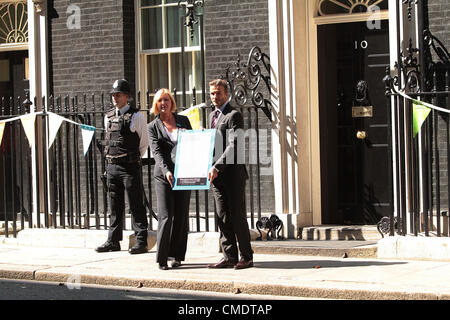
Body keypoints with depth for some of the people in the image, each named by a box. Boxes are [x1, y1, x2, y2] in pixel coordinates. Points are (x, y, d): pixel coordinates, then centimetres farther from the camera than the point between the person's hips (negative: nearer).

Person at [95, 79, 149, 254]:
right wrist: (111, 160, 16)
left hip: (130, 166, -6)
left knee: (136, 205, -4)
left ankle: (141, 242, -2)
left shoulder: (136, 116, -4)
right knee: (115, 205, 11)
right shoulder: (108, 117, 13)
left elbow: (144, 143, 3)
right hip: (112, 166, 6)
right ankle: (113, 241, 17)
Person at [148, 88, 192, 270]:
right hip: (164, 175, -3)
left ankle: (177, 255, 10)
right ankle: (162, 258, -6)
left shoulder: (184, 121, 15)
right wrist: (166, 171, -20)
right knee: (165, 216, -11)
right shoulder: (153, 127, 7)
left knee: (181, 216, 2)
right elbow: (156, 152, -4)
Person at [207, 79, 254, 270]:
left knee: (237, 216, -4)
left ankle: (246, 257, 2)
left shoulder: (234, 115, -8)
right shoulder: (212, 115, 19)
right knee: (223, 217, 5)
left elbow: (234, 145, -17)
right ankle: (229, 257, 8)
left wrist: (217, 167, -23)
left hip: (233, 173, -7)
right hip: (217, 175, 8)